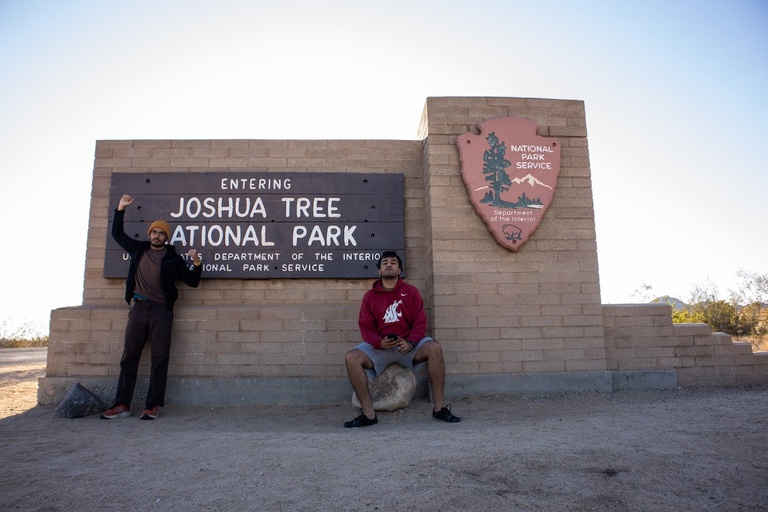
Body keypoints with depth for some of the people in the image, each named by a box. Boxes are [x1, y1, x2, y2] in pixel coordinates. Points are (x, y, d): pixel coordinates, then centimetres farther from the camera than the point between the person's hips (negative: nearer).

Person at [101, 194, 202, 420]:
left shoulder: (173, 258, 6)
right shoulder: (138, 249, 14)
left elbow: (193, 282, 7)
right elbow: (117, 233, 27)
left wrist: (196, 263, -10)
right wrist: (120, 209, 20)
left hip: (161, 310, -3)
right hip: (138, 308, 3)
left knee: (159, 359, -4)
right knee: (129, 357, 2)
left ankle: (153, 406, 0)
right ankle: (122, 404, 7)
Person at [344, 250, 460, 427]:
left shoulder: (411, 291, 8)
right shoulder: (370, 296, 9)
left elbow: (420, 322, 0)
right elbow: (365, 326, 1)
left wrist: (410, 343, -19)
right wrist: (379, 342, -21)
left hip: (407, 345, 0)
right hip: (379, 347, 1)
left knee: (434, 348, -29)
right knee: (352, 357, -26)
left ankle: (439, 407, -21)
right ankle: (368, 414, -22)